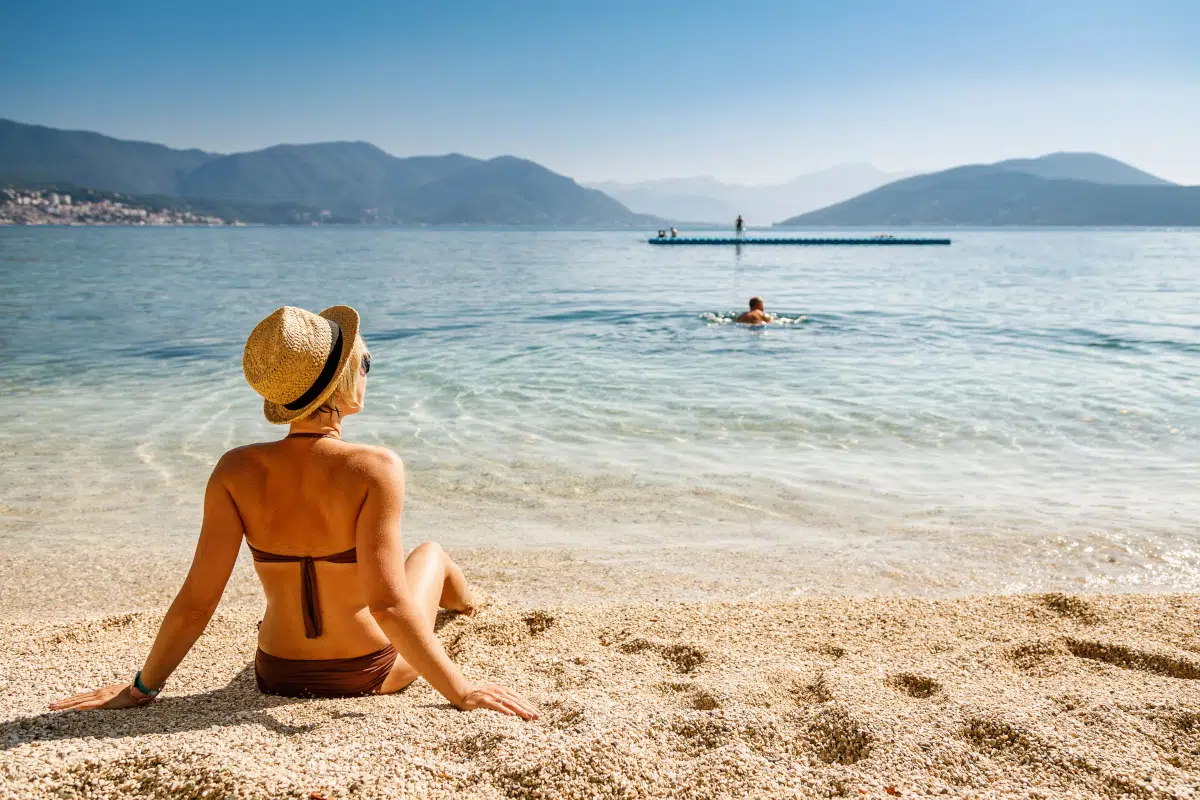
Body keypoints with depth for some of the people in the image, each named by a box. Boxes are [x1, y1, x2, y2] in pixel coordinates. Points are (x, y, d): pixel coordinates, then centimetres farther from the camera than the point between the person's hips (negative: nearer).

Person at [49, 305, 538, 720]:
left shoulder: (236, 471, -18)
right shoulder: (375, 469, -29)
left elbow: (196, 600, -15)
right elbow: (388, 604, -31)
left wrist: (142, 687, -1)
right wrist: (462, 693, -23)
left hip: (278, 679, 3)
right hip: (369, 676, -3)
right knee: (431, 554, 28)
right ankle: (468, 608, 64)